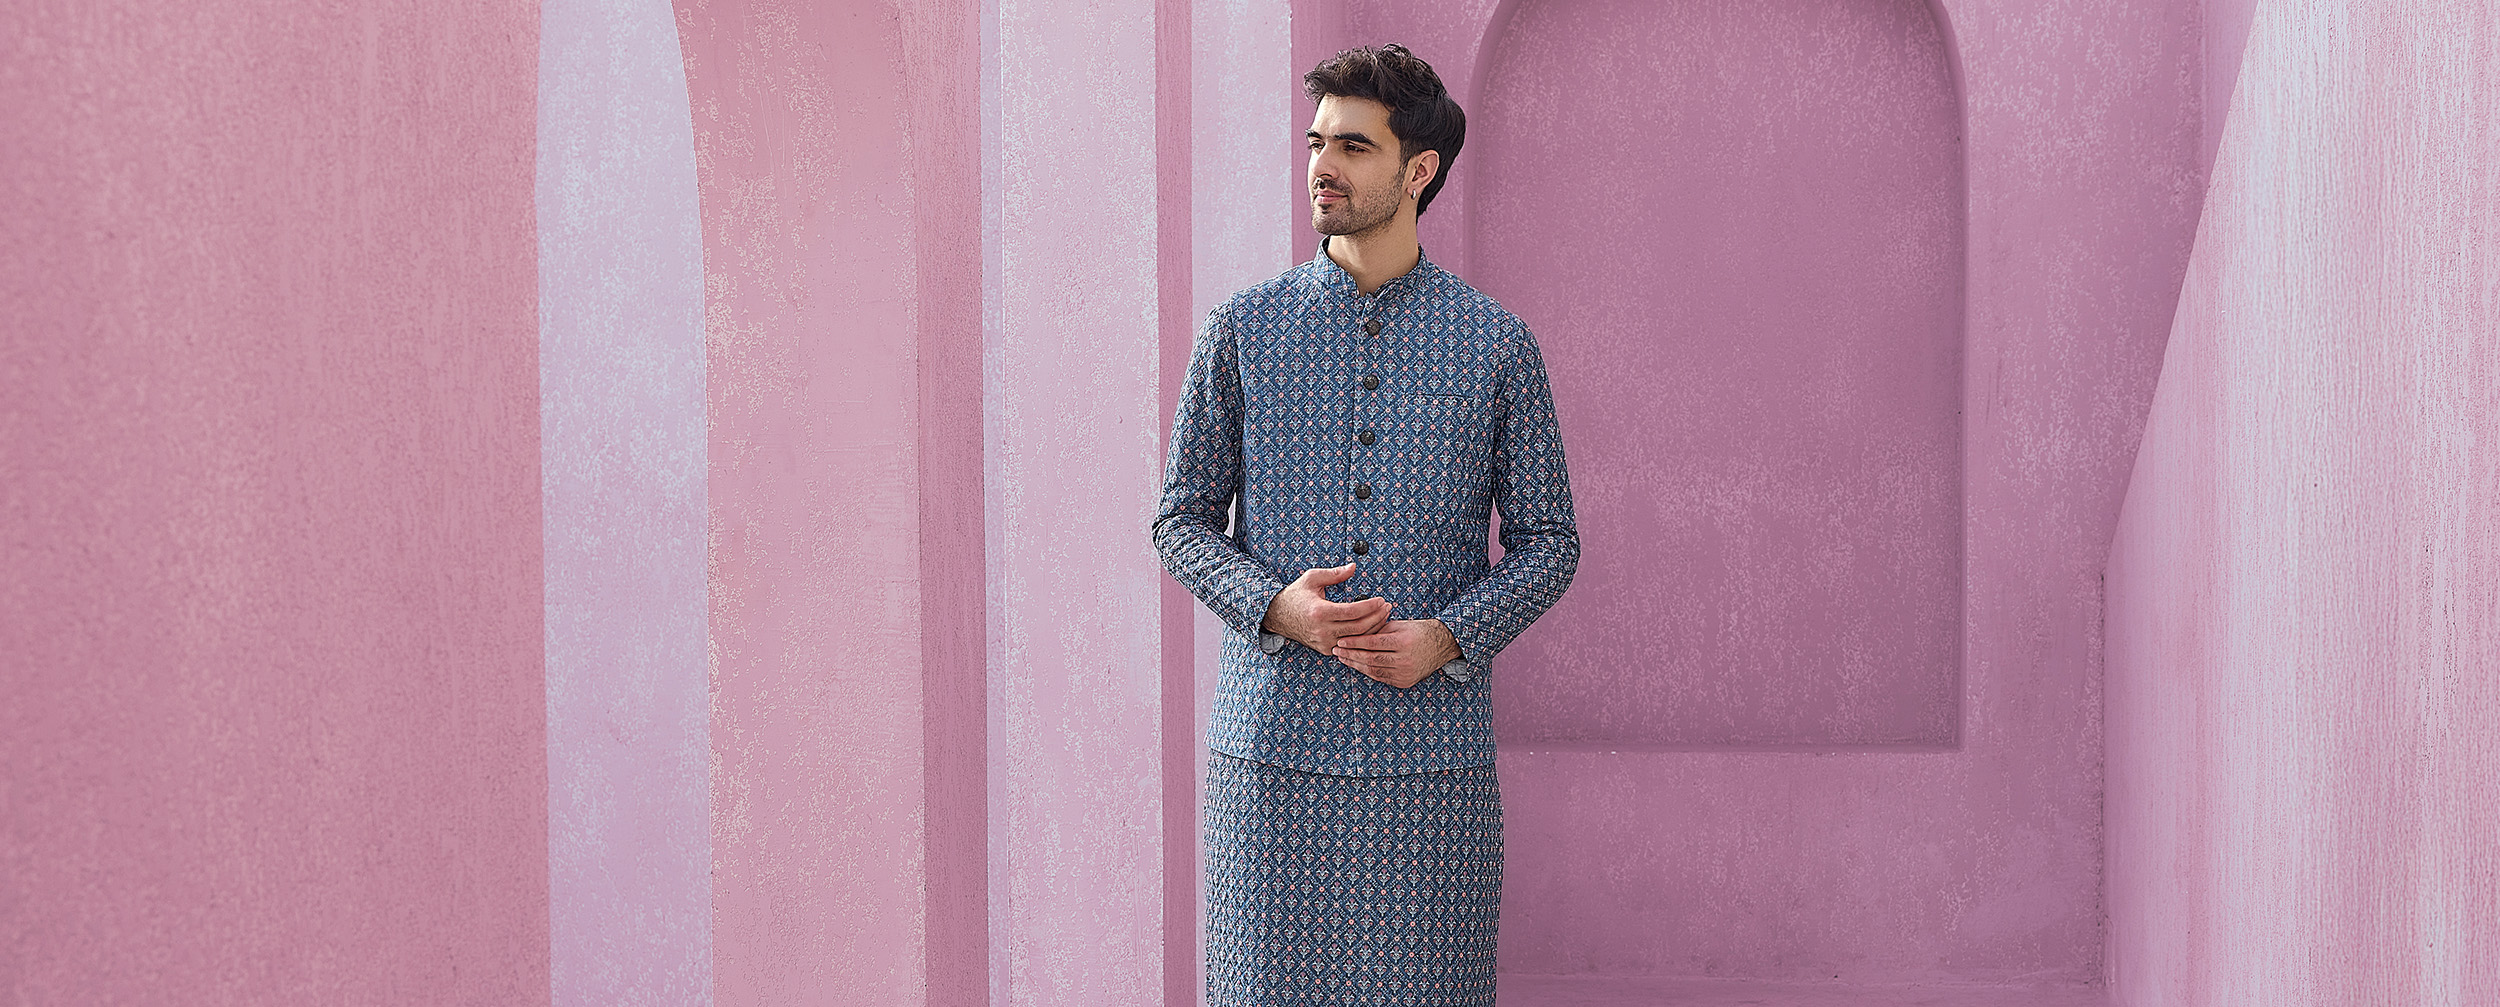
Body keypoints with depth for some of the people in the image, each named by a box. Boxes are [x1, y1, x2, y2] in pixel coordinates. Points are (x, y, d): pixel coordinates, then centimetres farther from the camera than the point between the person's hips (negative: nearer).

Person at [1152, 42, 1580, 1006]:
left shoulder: (1496, 344, 4)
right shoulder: (1244, 330, 5)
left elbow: (1547, 542, 7)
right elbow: (1181, 523, 8)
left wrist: (1448, 636, -11)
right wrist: (1276, 606, -12)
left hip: (1432, 749, 0)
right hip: (1271, 744, 0)